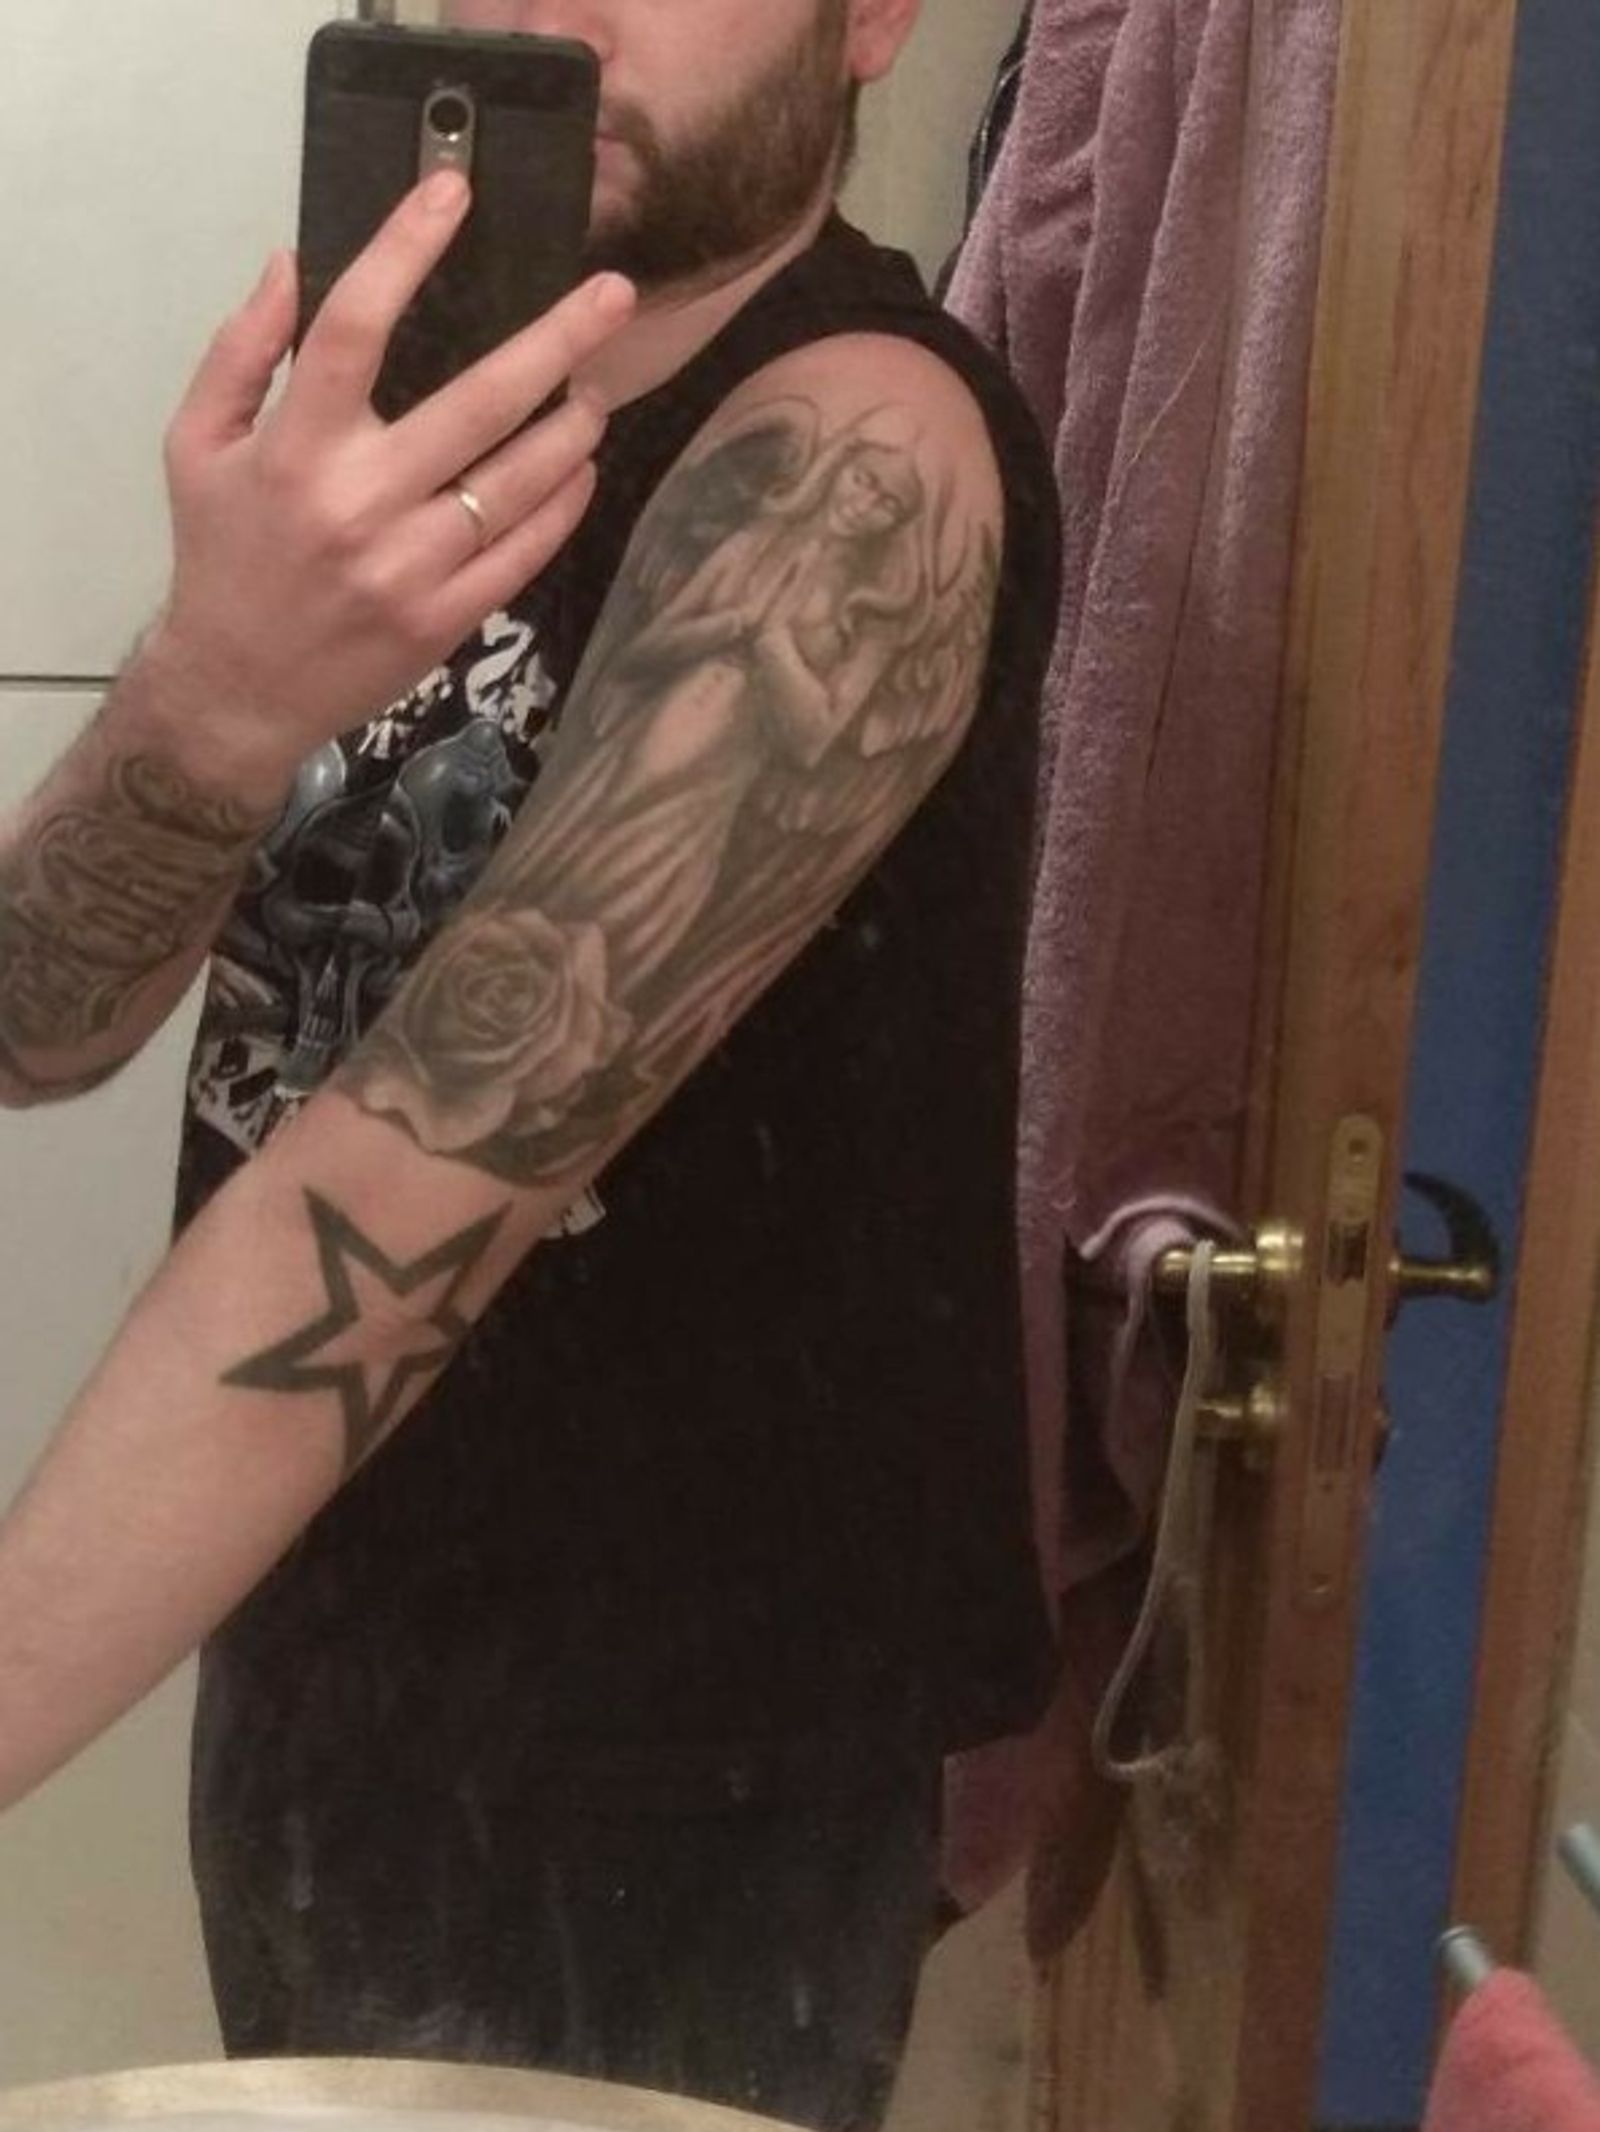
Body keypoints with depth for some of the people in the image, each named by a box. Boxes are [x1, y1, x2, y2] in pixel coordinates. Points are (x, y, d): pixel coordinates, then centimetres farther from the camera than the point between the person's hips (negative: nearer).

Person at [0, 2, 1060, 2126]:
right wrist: (208, 706, -27)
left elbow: (437, 1151, -29)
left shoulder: (852, 457, -20)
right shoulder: (408, 416, 2)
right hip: (307, 1649, 7)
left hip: (670, 1751, -6)